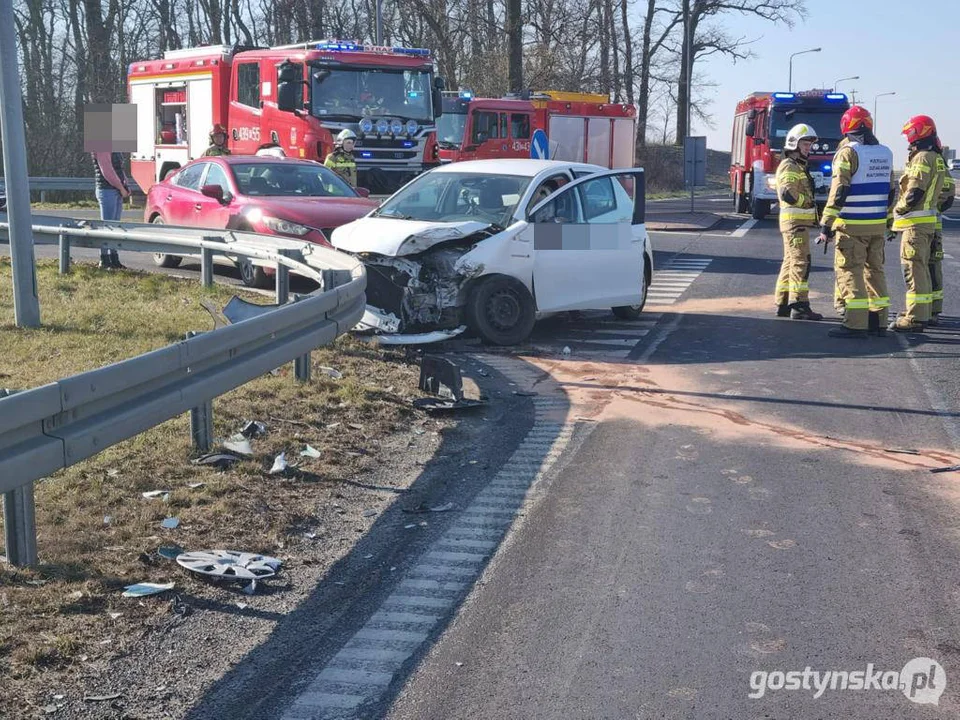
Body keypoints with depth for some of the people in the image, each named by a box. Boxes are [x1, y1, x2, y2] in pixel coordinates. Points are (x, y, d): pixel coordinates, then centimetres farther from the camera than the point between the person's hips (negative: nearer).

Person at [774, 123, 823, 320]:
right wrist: (808, 201, -12)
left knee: (790, 261, 11)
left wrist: (813, 210, 18)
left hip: (801, 221, 10)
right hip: (795, 221, -10)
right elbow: (788, 193, -25)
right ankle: (799, 306, -15)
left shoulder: (799, 166, 22)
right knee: (800, 261, -12)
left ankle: (783, 304, 15)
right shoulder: (788, 167, -12)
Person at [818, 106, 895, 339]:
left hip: (851, 225, -7)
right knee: (875, 269, 14)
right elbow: (890, 192, 16)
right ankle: (878, 321, 18)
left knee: (849, 271, -4)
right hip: (878, 225, 7)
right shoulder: (885, 153, 11)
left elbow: (838, 191, -17)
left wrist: (826, 225, -16)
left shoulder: (848, 152, -11)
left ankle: (856, 324, -9)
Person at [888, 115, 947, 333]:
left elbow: (914, 193, -22)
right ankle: (922, 312, 26)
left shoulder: (922, 158, -14)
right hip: (928, 221, 10)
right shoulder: (936, 158, 16)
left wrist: (898, 209, -4)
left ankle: (915, 317, -9)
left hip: (915, 222, -10)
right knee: (922, 268, 17)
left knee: (913, 268, -9)